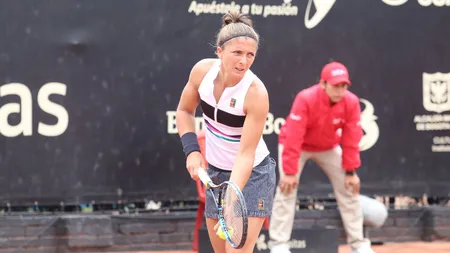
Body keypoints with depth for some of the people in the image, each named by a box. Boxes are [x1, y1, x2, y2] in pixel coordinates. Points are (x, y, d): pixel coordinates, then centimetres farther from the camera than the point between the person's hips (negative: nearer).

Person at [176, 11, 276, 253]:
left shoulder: (256, 92, -28)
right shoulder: (202, 70, -14)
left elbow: (246, 154, -28)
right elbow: (184, 110, 6)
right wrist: (191, 150, -8)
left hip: (251, 174, -5)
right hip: (215, 171, 5)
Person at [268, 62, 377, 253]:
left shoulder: (351, 102, -23)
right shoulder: (305, 99, -35)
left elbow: (351, 140, -16)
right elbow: (293, 139, -34)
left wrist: (350, 171, -15)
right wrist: (289, 172, -35)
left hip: (329, 147, 4)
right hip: (298, 146, -4)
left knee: (349, 188, 0)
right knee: (287, 189, -16)